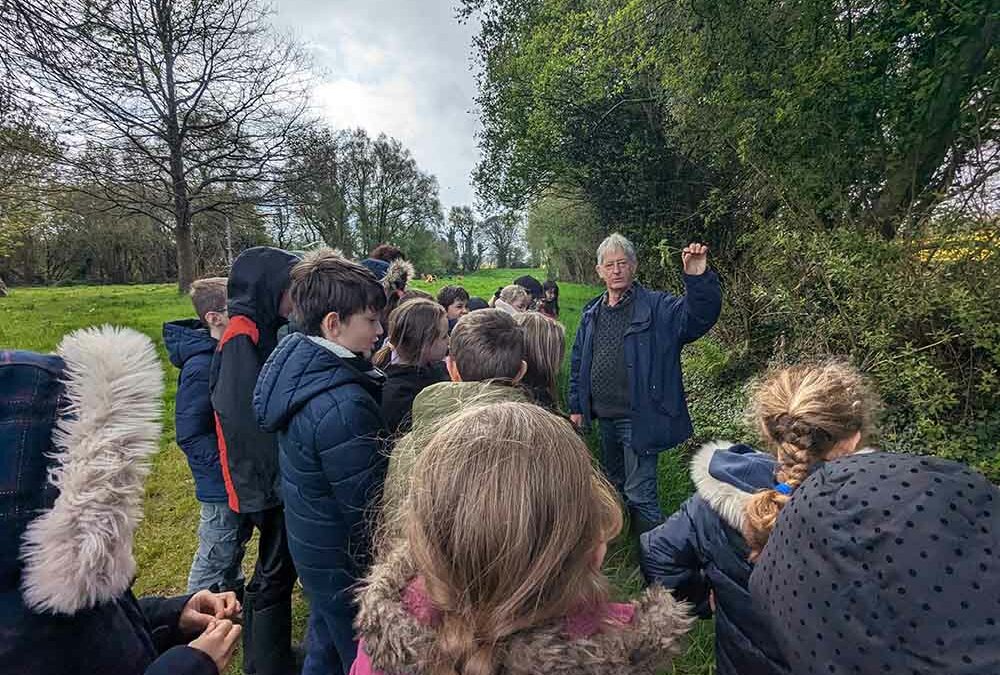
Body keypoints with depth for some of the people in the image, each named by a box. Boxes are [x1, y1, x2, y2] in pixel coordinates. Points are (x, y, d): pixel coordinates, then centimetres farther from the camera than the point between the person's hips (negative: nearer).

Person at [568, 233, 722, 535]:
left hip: (638, 418, -6)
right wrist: (576, 406, 10)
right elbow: (578, 363, 11)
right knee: (614, 484, 25)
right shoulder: (592, 313, 6)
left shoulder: (657, 307, -10)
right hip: (604, 417, 7)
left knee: (639, 493, -1)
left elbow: (700, 316, -27)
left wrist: (698, 278, -43)